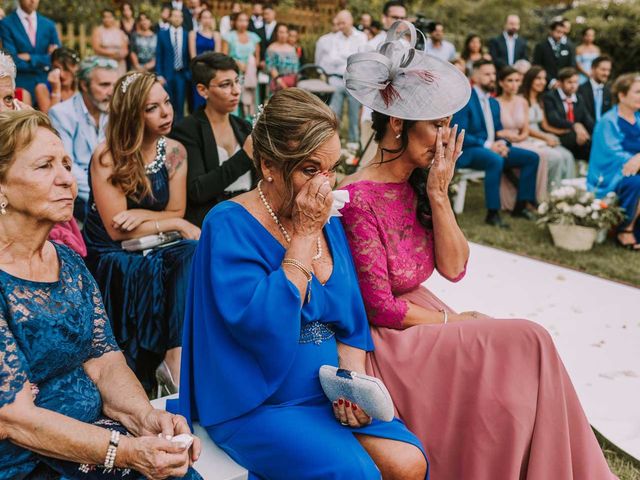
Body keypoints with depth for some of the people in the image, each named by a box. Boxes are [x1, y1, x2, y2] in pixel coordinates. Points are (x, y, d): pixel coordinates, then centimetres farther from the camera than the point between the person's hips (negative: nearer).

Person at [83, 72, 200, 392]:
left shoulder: (174, 152, 2)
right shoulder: (107, 156, -13)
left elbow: (176, 213, 4)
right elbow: (116, 230, -14)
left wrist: (142, 215, -16)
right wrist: (174, 225, -15)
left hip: (152, 249, 4)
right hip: (109, 258, -4)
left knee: (195, 254, -26)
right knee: (156, 273, -32)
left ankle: (176, 355, -28)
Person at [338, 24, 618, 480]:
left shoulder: (416, 185, 3)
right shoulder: (359, 198, -21)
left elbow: (454, 268, 0)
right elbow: (380, 309, -20)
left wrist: (438, 195, -11)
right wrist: (453, 321, -8)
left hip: (426, 317, 7)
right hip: (390, 340, -7)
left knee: (530, 349, -11)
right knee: (527, 346, -15)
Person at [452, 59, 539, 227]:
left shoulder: (494, 102, 17)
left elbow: (499, 132, 20)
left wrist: (502, 143, -5)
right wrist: (487, 145, -22)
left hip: (492, 148, 9)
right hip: (468, 152, -8)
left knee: (532, 157, -4)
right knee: (495, 160, -38)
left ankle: (522, 205, -2)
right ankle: (492, 213, -31)